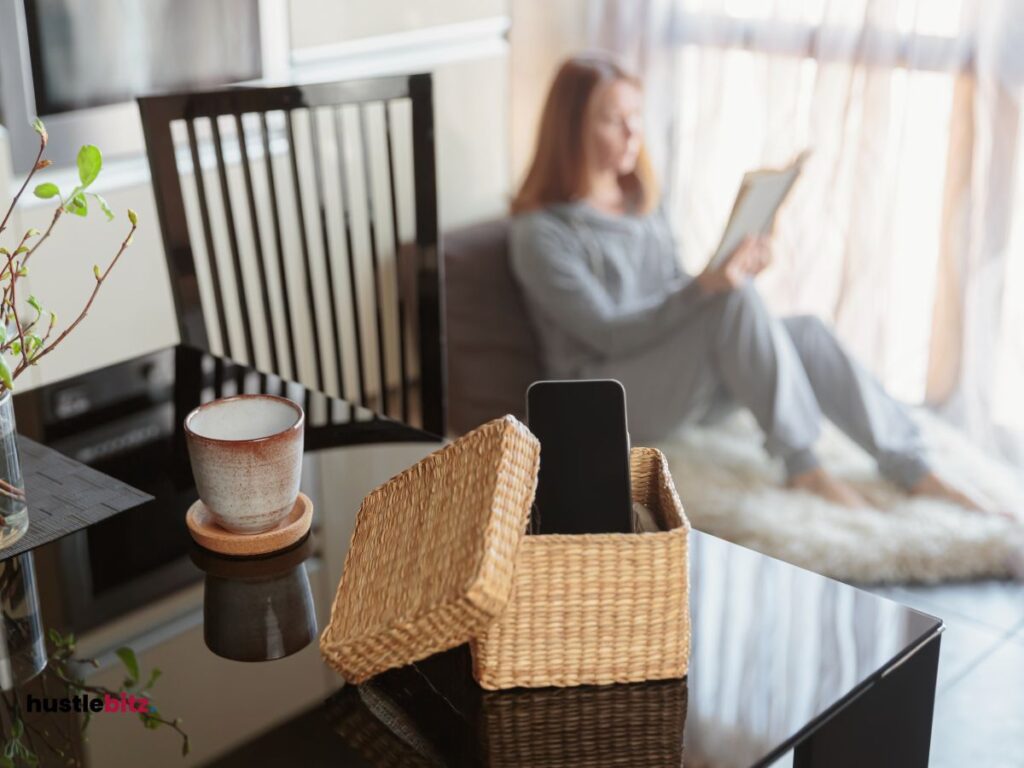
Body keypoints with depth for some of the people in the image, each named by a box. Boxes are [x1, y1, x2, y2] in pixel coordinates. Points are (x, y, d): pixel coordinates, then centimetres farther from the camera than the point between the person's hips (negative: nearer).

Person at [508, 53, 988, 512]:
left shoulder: (643, 201, 12)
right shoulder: (540, 232, -12)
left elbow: (676, 297, 14)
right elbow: (609, 335, -18)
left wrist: (736, 271, -7)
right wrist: (705, 286, -30)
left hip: (684, 383, 7)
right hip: (606, 403, -7)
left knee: (806, 332, -19)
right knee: (737, 299, -29)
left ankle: (911, 469, -17)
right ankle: (802, 465, -23)